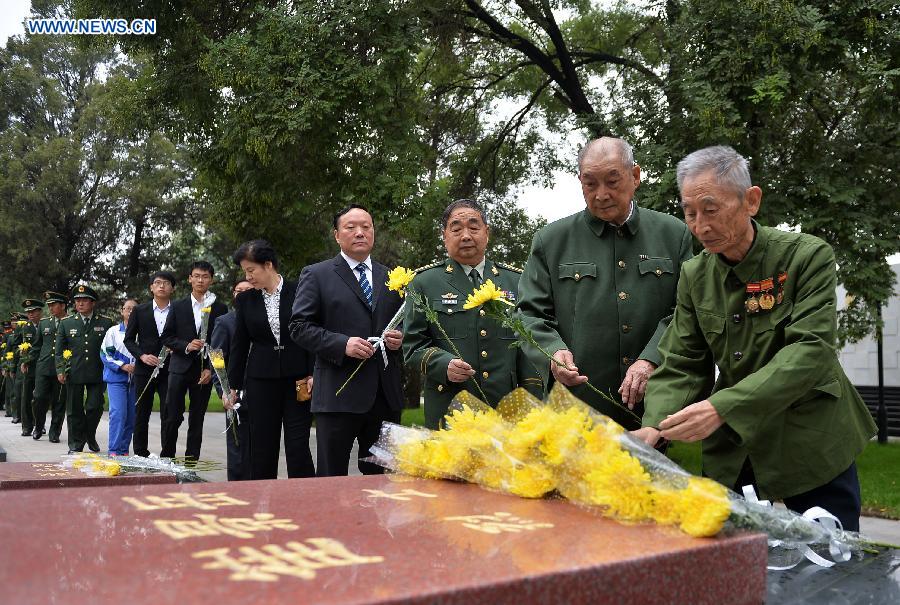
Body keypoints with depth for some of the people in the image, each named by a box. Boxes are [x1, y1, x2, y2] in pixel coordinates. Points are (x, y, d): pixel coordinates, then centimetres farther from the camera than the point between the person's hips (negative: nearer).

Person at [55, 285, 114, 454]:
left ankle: (90, 436, 24)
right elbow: (59, 350, 8)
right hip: (73, 375, 1)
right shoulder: (66, 323, 9)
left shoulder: (105, 323, 5)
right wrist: (60, 370, -2)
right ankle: (76, 443, 17)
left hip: (97, 374, -1)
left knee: (95, 407, -1)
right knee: (74, 410, 5)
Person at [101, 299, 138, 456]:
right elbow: (105, 354, 0)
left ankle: (124, 450, 14)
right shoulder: (113, 331, 3)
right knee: (118, 413, -12)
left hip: (135, 380, 3)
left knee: (131, 416, 4)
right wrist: (122, 366, -12)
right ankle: (114, 450, -7)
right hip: (116, 379, -3)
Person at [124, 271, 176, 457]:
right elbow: (129, 339, 6)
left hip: (169, 370, -1)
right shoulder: (140, 311, 5)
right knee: (141, 414, 7)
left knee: (168, 415, -2)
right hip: (144, 370, 1)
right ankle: (140, 454, 17)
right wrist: (142, 355, -8)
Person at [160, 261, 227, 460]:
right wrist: (186, 346, -11)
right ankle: (166, 457, 12)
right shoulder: (178, 307, 7)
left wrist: (211, 369, -6)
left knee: (197, 420, 5)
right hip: (180, 367, 0)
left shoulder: (220, 308, 3)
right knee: (173, 417, -3)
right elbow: (166, 337, 6)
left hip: (205, 370, 0)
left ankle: (191, 462, 12)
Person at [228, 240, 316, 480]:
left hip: (297, 378, -2)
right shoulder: (245, 300, 6)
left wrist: (313, 374, -6)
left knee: (298, 445, -3)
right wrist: (233, 385, 10)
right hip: (261, 379, 3)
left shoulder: (299, 292, -2)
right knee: (262, 446, 6)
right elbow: (239, 344, 10)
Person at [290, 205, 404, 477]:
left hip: (386, 394, 4)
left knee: (380, 475, 12)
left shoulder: (392, 278, 14)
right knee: (331, 477, 3)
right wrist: (342, 344, -16)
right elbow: (299, 327, -3)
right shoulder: (316, 275, 3)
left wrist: (400, 339, -2)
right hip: (338, 394, -4)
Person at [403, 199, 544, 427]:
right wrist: (444, 365, -17)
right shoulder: (424, 282, 4)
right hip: (448, 409, -2)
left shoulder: (515, 281, 11)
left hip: (507, 408, 2)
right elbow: (412, 344, 2)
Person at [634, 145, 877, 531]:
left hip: (812, 443, -3)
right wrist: (653, 427, -20)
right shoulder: (694, 276, 0)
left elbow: (811, 351, -23)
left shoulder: (808, 256, -13)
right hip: (732, 450, 4)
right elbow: (681, 365, -2)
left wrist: (723, 407, -33)